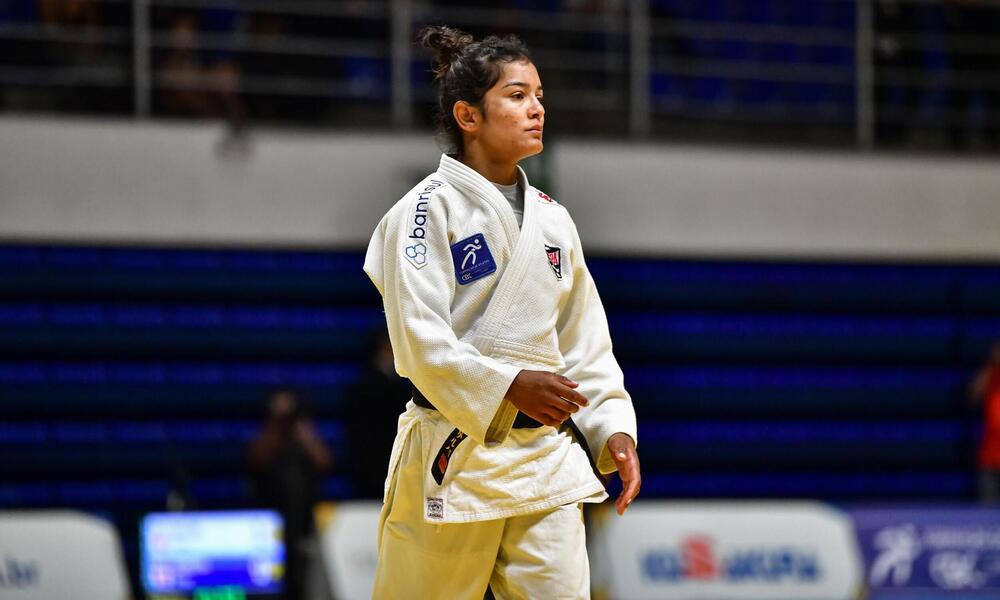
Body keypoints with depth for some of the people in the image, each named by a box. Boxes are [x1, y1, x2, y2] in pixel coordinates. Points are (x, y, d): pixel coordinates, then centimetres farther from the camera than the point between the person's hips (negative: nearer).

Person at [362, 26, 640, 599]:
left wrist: (613, 427, 4)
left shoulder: (552, 218, 13)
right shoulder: (430, 208, -6)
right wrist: (508, 385, -23)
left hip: (547, 457, 5)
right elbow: (419, 336, -14)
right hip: (455, 452, -5)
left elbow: (585, 338, 16)